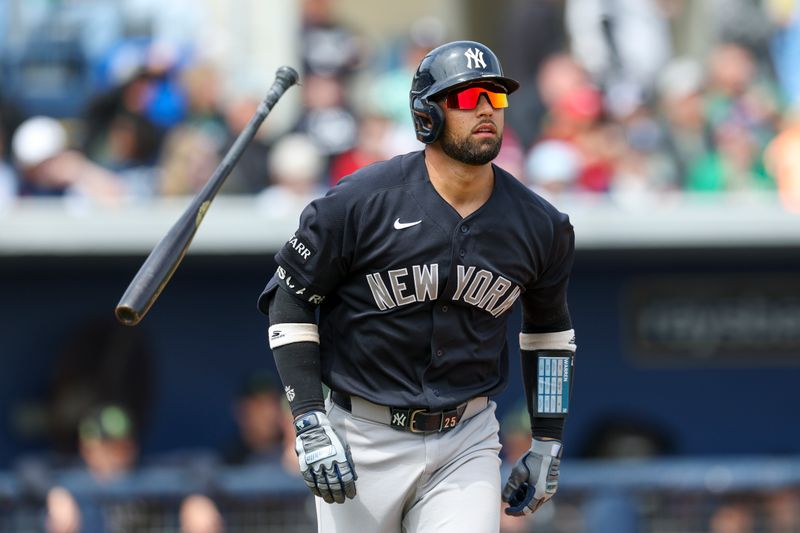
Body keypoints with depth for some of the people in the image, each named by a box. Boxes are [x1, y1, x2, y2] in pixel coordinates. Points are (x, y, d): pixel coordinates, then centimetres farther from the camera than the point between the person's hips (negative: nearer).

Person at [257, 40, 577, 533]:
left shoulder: (540, 226, 0)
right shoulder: (360, 202, -12)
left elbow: (548, 326, 17)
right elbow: (290, 299, -5)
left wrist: (548, 444, 16)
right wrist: (309, 423, -12)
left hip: (467, 443, 2)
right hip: (364, 441, -2)